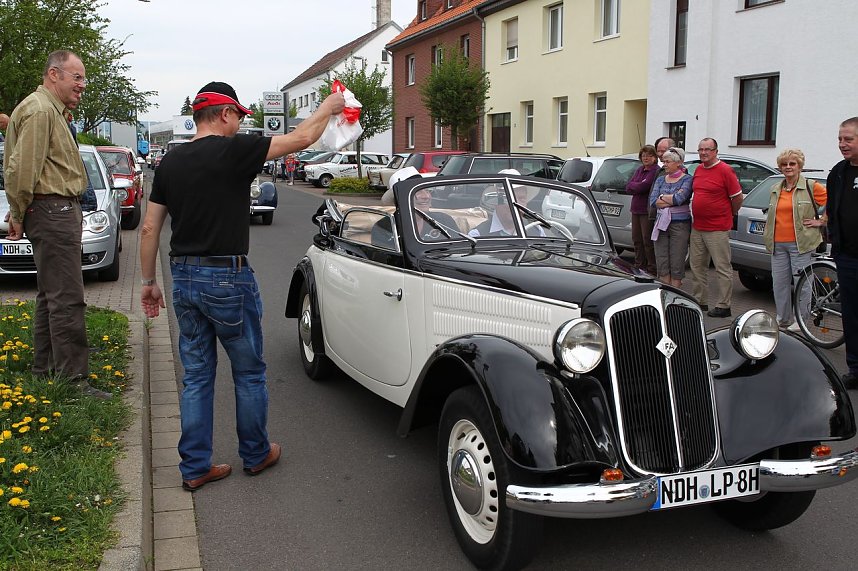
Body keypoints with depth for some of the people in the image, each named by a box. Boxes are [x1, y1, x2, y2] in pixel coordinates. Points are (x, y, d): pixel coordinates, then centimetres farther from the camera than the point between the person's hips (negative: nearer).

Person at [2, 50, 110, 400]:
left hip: (60, 210, 11)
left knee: (50, 296, 16)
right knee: (67, 299, -11)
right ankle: (74, 380, -9)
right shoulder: (39, 109, -13)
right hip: (52, 210, -11)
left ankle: (45, 369, 26)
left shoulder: (52, 110, 22)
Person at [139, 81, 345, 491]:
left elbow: (149, 228, 8)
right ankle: (256, 454, 26)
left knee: (196, 376, 13)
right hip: (227, 278, -6)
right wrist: (329, 107, 10)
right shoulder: (233, 151, -12)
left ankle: (195, 467, 18)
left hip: (184, 279, 6)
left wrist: (148, 281, 17)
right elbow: (302, 138, -7)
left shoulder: (170, 162, 7)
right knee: (249, 373, 12)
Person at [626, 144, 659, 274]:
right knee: (637, 240, 13)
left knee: (648, 241, -3)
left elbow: (643, 187, -20)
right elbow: (628, 187, 7)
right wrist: (639, 186, -10)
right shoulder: (639, 170, 16)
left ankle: (652, 270, 5)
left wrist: (633, 186, -2)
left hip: (648, 211, -8)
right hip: (636, 209, 8)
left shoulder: (656, 171, -11)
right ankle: (639, 267, 24)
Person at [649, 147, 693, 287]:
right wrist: (673, 199, -9)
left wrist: (662, 197, -5)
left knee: (676, 265, -1)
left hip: (680, 224, -5)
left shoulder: (686, 179, -2)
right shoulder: (660, 180, 13)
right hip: (661, 223, 5)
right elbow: (652, 202, -1)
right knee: (661, 264, 4)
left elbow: (680, 198, -19)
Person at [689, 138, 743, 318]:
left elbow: (738, 197, -7)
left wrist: (729, 214, 5)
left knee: (722, 268, -1)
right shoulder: (698, 170, 11)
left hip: (717, 229, -8)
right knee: (697, 266, 13)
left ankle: (723, 306, 3)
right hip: (697, 228, 8)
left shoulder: (725, 170, -10)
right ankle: (700, 301, 24)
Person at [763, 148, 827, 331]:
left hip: (800, 244, -5)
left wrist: (820, 222, -5)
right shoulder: (774, 190, 16)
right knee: (779, 283, 8)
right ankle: (782, 320, 19)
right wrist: (768, 237, 21)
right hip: (778, 244, 6)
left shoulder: (811, 187, -2)